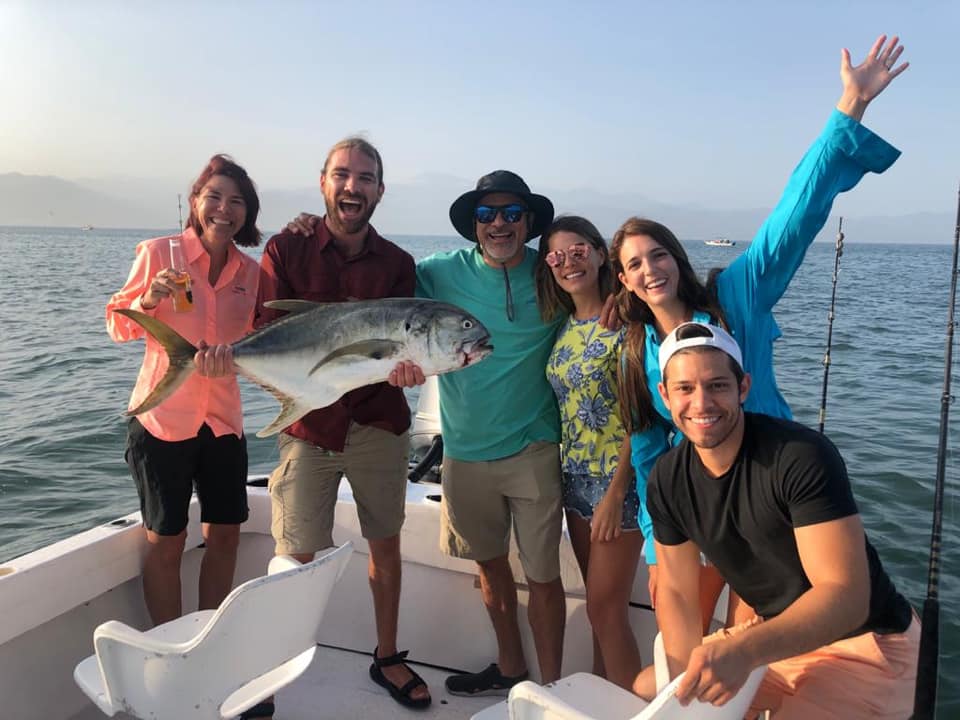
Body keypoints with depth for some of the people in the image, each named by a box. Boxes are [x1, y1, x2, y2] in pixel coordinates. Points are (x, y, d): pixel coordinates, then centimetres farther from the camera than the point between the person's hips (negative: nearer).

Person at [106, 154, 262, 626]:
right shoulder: (159, 252, -8)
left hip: (223, 419, 4)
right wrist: (149, 299, -22)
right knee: (166, 540, 7)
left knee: (224, 535, 11)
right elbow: (118, 327, -4)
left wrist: (230, 354, -8)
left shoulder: (250, 271, 2)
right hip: (163, 416, -4)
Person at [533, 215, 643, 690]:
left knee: (605, 608, 1)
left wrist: (616, 492, -17)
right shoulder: (564, 327, 8)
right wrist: (566, 473, 5)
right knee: (600, 603, 18)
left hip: (617, 479, -7)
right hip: (575, 475, 7)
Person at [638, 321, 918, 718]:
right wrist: (686, 686, -14)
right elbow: (676, 592, -1)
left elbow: (846, 596, -32)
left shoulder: (803, 457, -27)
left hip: (865, 645, -6)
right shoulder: (667, 479, -7)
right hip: (774, 635, 6)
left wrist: (743, 651, -47)